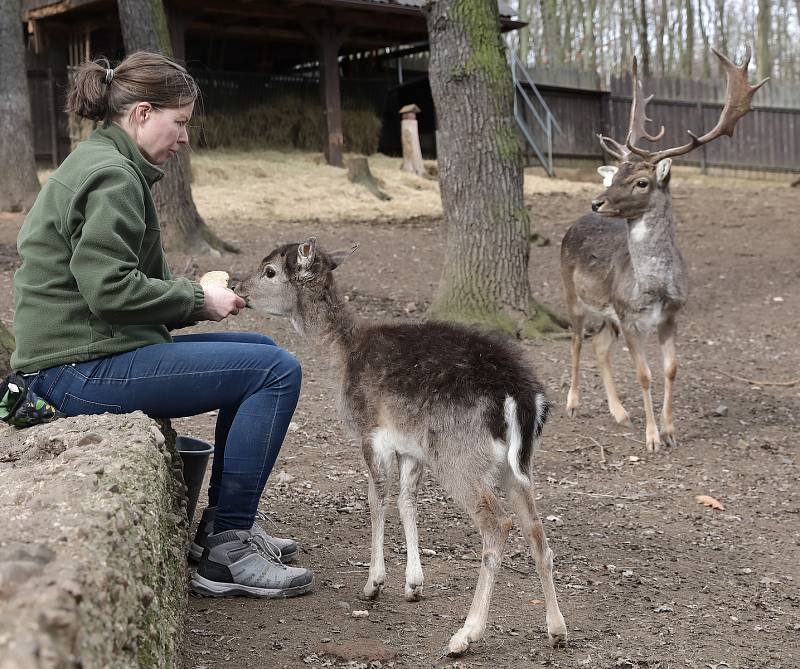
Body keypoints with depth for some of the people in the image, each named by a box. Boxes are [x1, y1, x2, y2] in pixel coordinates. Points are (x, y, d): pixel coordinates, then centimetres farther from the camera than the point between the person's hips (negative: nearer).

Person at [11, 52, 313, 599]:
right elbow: (108, 288, -23)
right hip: (84, 368, -11)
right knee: (277, 371, -15)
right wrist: (197, 299, -10)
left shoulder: (96, 165, 20)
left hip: (96, 354, 11)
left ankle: (222, 524, 20)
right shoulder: (111, 176, -13)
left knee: (262, 352, 18)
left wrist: (194, 295, 10)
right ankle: (225, 554, -9)